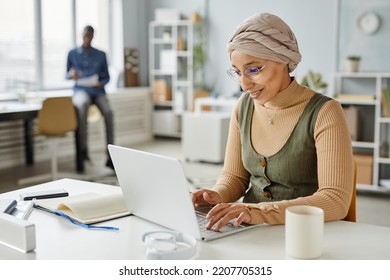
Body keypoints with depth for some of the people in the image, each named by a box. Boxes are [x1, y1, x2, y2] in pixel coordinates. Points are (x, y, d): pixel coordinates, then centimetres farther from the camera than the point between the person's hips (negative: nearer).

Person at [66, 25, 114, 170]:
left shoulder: (101, 55, 14)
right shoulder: (72, 54, 12)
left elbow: (106, 76, 15)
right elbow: (66, 75, 15)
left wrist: (101, 83, -8)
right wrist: (71, 75, -10)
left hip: (97, 90, 2)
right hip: (81, 89, -1)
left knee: (108, 112, -30)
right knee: (82, 104, -40)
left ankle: (110, 155, -25)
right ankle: (83, 148, -37)